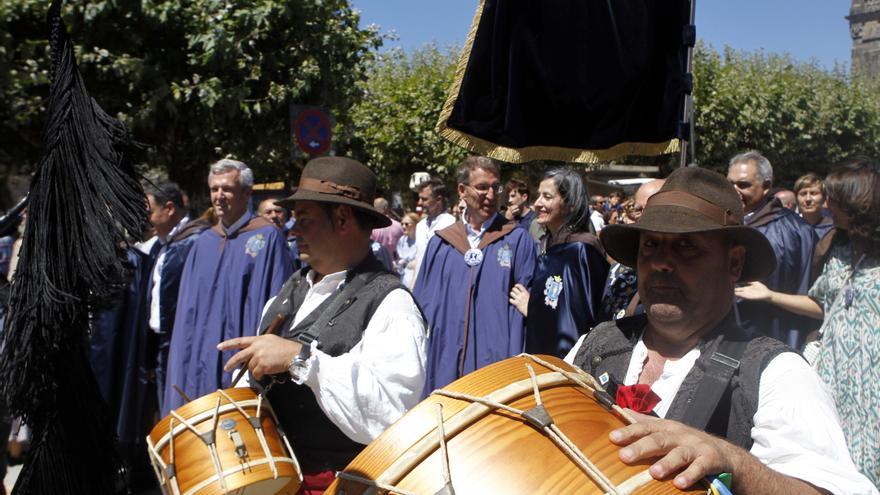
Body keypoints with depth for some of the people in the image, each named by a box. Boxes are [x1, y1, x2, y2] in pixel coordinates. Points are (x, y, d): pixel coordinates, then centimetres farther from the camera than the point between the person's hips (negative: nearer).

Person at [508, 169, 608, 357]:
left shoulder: (581, 250, -17)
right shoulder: (547, 245, 8)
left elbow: (582, 321, -20)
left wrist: (530, 309, -12)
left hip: (563, 358, -8)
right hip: (539, 353, 8)